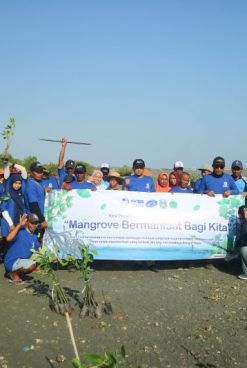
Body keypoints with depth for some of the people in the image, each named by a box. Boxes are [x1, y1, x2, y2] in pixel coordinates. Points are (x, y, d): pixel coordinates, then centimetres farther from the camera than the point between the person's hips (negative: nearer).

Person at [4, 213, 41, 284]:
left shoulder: (34, 236, 9)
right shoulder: (20, 231, -16)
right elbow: (9, 238, -34)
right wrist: (19, 224, -32)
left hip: (22, 262, 9)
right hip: (11, 262, -9)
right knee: (32, 265, -30)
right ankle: (14, 274, -3)